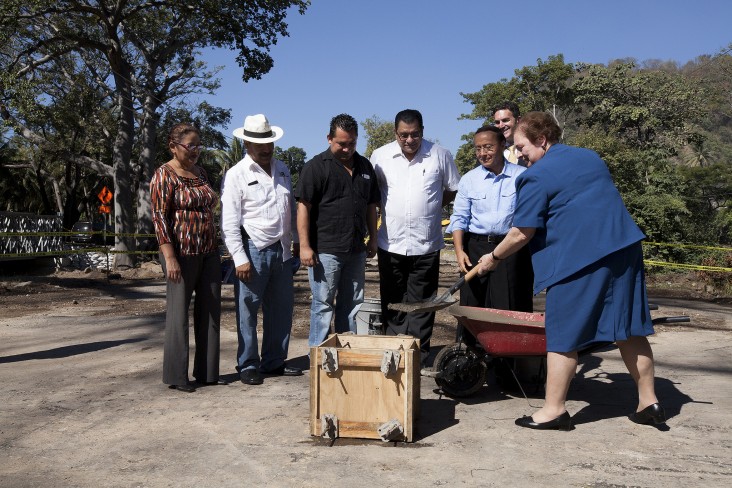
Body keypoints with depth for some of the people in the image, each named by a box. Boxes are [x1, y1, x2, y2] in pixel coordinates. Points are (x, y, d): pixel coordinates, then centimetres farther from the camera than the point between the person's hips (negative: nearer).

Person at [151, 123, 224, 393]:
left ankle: (207, 372, 18)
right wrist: (169, 257, -19)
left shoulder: (201, 172, 14)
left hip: (209, 252, 7)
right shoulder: (164, 175, -7)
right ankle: (176, 376, 12)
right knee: (179, 313, 1)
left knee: (210, 311, 8)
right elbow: (159, 216, -13)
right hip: (182, 253, -7)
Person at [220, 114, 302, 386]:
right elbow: (229, 222, -10)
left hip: (282, 250, 6)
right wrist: (240, 259, -15)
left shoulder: (282, 170, 12)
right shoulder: (236, 175, -7)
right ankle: (248, 366, 14)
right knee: (248, 310, 0)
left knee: (281, 308, 12)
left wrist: (295, 240, 18)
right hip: (254, 250, -6)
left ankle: (274, 362, 25)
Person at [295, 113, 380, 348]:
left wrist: (372, 238, 17)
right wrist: (304, 246, -16)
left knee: (352, 305, 13)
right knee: (323, 305, 0)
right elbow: (303, 207, -11)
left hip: (356, 250, 6)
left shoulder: (364, 166, 13)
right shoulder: (316, 166, -6)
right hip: (325, 250, -6)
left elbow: (371, 205, 20)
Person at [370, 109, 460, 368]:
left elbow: (454, 189, 11)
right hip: (391, 243, 1)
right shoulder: (380, 156, 2)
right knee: (392, 303, 9)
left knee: (421, 303, 5)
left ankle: (420, 354, 14)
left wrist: (431, 206, 2)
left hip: (426, 244, -1)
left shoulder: (440, 155, 0)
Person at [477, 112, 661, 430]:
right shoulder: (592, 158, 18)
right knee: (630, 329, 13)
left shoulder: (536, 177, -6)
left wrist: (494, 257, 7)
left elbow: (521, 234, -7)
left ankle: (554, 409, 8)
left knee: (563, 336, 2)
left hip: (577, 259, -7)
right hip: (624, 249, 8)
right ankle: (649, 402, 21)